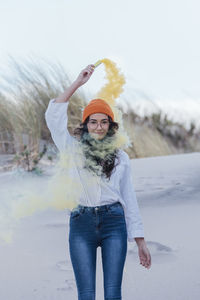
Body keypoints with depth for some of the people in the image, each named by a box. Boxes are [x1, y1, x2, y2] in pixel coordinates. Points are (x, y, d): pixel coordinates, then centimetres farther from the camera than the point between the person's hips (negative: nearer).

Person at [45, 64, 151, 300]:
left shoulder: (120, 158, 13)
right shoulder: (74, 150, 9)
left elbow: (129, 199, 13)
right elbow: (53, 116, -3)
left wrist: (140, 242, 10)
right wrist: (78, 82, -5)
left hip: (113, 223, 1)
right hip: (81, 225, -1)